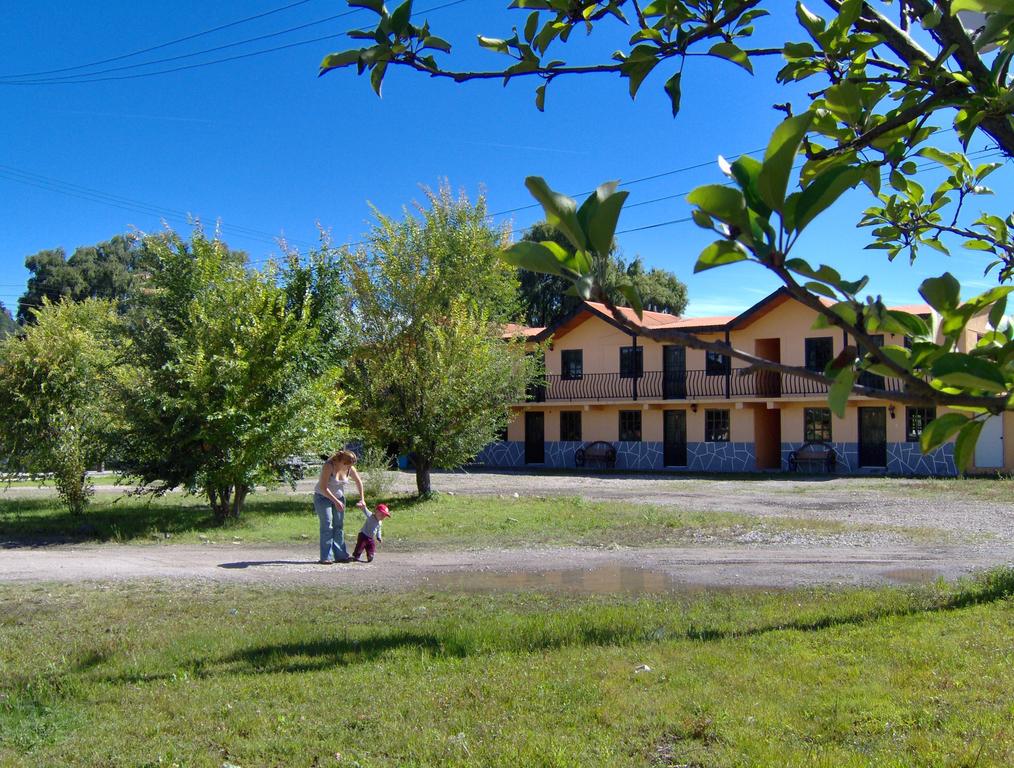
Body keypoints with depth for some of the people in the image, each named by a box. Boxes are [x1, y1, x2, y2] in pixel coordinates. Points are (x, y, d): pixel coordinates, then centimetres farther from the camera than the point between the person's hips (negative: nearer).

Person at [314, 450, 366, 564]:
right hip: (323, 497, -6)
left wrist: (362, 499, 8)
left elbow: (358, 481, 9)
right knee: (327, 526, -12)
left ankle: (340, 555, 8)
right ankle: (326, 557, -11)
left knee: (339, 526, 4)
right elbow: (323, 487, -29)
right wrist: (336, 501, -30)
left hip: (339, 497, 6)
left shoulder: (350, 468, -9)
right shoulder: (328, 466, -27)